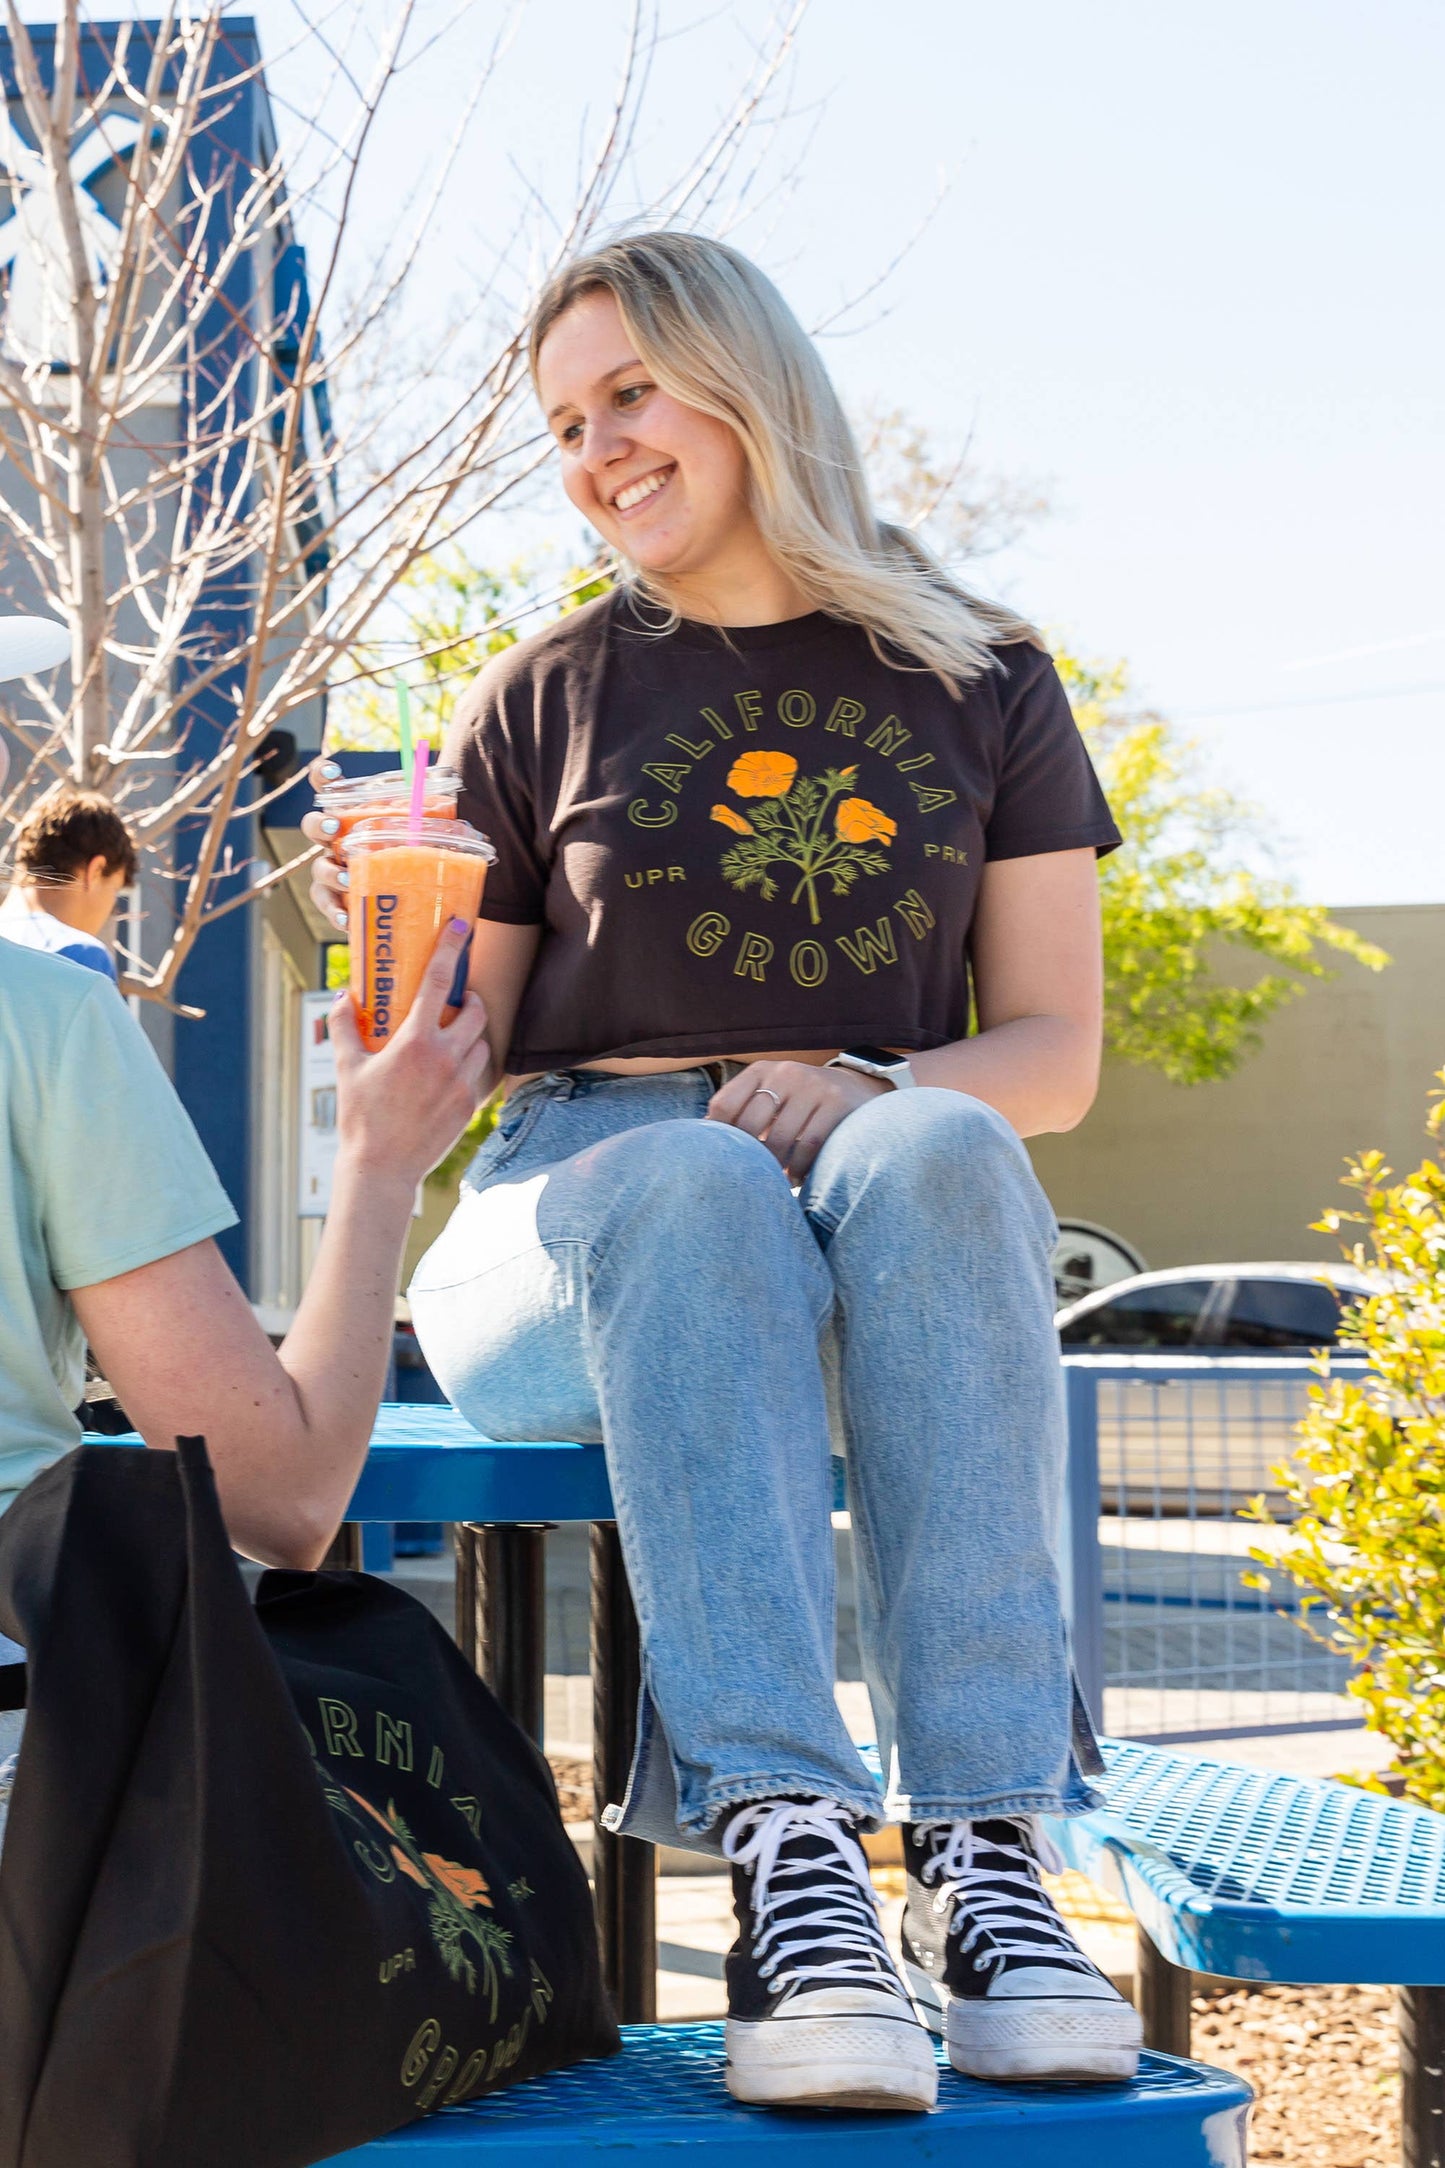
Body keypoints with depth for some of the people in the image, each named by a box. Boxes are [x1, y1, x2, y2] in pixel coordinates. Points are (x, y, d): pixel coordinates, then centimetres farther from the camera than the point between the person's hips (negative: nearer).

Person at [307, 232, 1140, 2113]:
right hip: (577, 1223, 0)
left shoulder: (980, 686, 14)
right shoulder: (543, 704, 13)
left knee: (936, 1153, -36)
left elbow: (1055, 1055, 9)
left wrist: (871, 1092, -12)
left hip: (902, 1243, 1)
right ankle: (788, 1857, -50)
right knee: (692, 1183, -38)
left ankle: (988, 1851, -44)